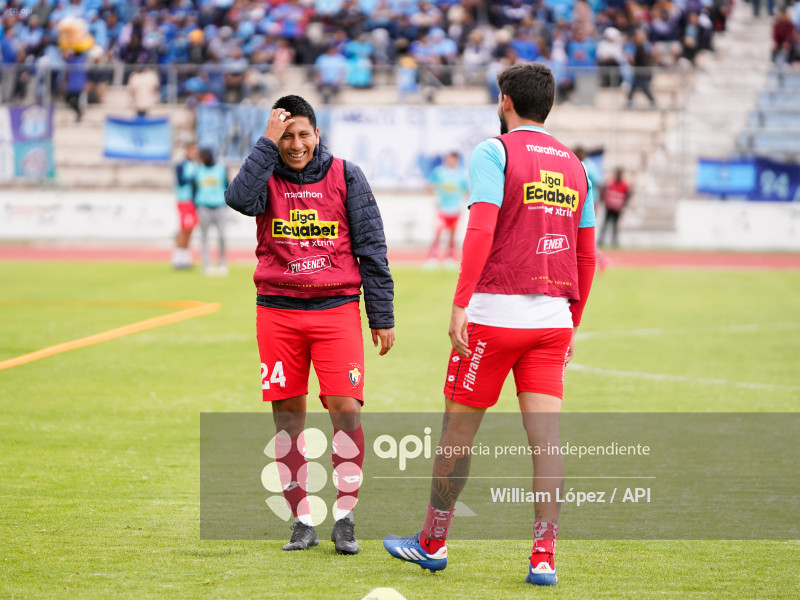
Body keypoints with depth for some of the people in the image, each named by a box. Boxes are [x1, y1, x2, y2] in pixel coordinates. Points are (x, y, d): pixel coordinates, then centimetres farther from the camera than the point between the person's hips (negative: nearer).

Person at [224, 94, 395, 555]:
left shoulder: (345, 176, 3)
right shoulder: (267, 175, 5)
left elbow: (372, 248, 5)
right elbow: (240, 198, -20)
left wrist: (382, 317, 3)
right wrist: (267, 144, -18)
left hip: (336, 309, -1)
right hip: (277, 309, 1)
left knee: (346, 407, -11)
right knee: (288, 413, 3)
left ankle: (345, 518, -2)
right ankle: (303, 521, 11)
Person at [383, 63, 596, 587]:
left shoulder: (494, 152, -4)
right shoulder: (574, 165, 13)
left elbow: (481, 231, -17)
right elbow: (587, 258, 15)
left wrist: (461, 303, -19)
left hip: (495, 311, -5)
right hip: (553, 318, 5)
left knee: (458, 429, 8)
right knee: (546, 436, 0)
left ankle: (433, 543, 20)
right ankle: (544, 556, -7)